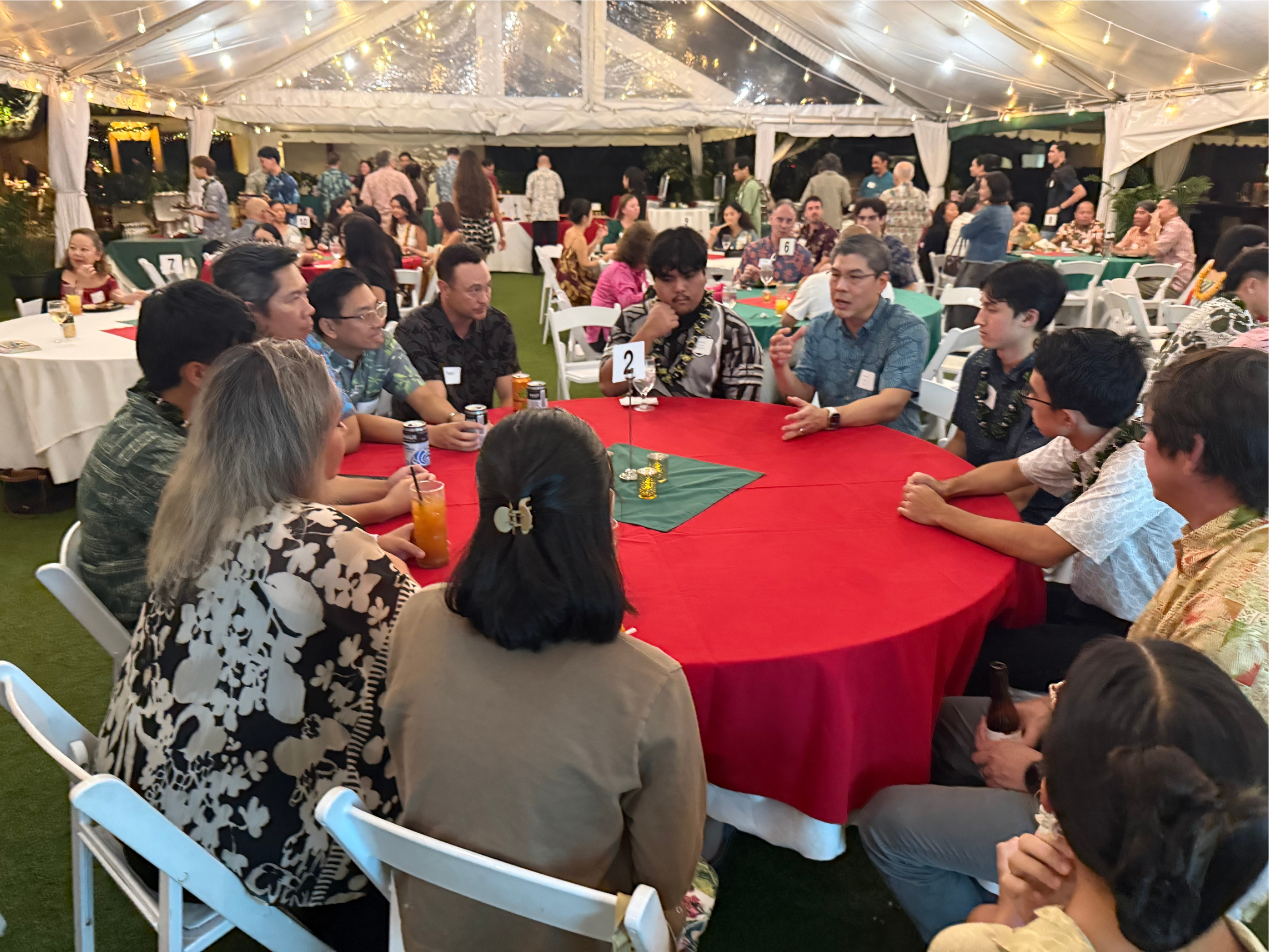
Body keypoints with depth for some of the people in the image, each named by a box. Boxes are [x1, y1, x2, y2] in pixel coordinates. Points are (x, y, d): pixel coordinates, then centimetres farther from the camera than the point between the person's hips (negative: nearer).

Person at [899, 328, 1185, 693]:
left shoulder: (1137, 466, -29)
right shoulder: (1082, 439, -5)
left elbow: (1043, 548, -31)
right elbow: (1013, 471, 13)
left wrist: (941, 513, -22)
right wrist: (947, 487, -5)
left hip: (1127, 633, -8)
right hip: (1090, 601, 8)